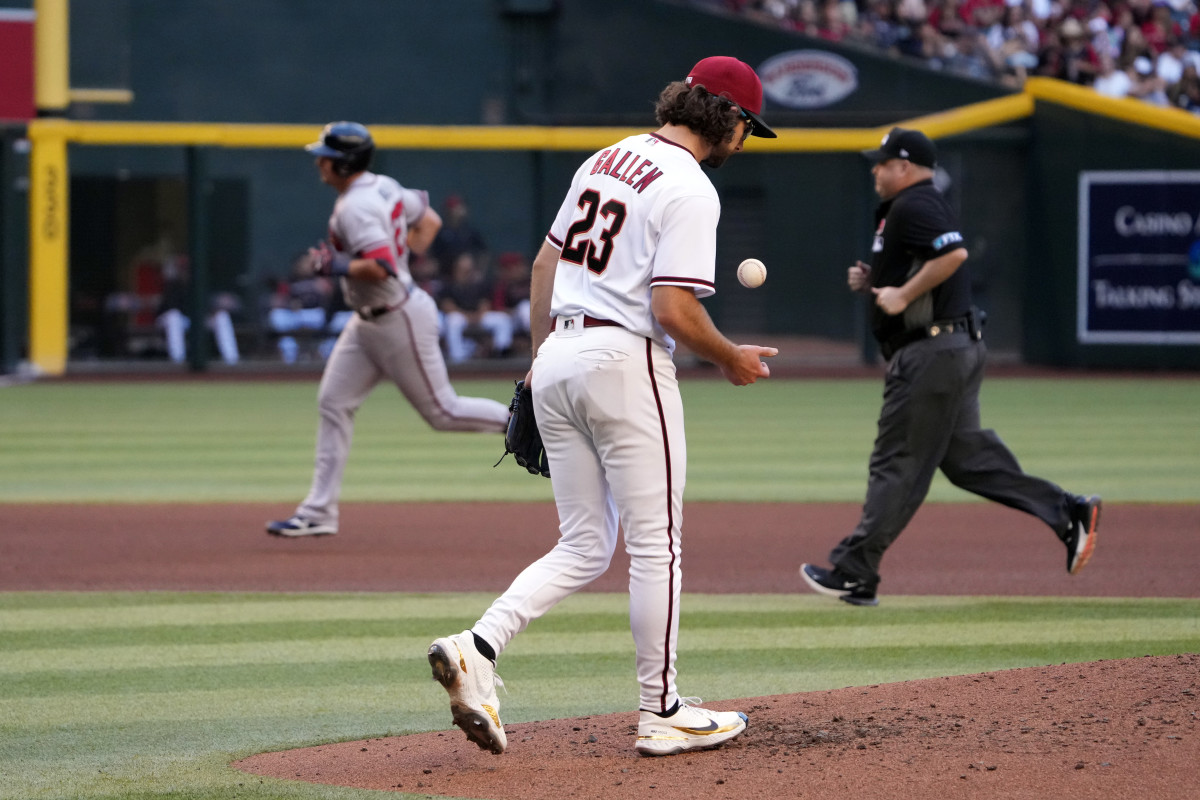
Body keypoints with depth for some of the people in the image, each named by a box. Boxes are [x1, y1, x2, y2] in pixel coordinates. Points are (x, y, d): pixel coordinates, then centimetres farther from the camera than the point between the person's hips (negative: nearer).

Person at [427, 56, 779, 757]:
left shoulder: (607, 160, 14)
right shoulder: (690, 190, -12)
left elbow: (546, 261, 19)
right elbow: (674, 309, -20)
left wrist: (540, 357, 25)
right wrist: (730, 359, -3)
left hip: (558, 359, 8)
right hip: (626, 363, -8)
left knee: (585, 548, 12)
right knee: (655, 543, 3)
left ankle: (476, 651, -7)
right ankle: (662, 714, 9)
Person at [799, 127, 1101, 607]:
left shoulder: (914, 207, -13)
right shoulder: (899, 210, 21)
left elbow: (954, 253, -28)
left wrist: (902, 295, -23)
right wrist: (871, 280, 13)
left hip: (931, 353, -11)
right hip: (954, 350, 11)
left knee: (898, 464, -6)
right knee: (966, 453, 11)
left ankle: (854, 573, -3)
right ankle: (1068, 513, 6)